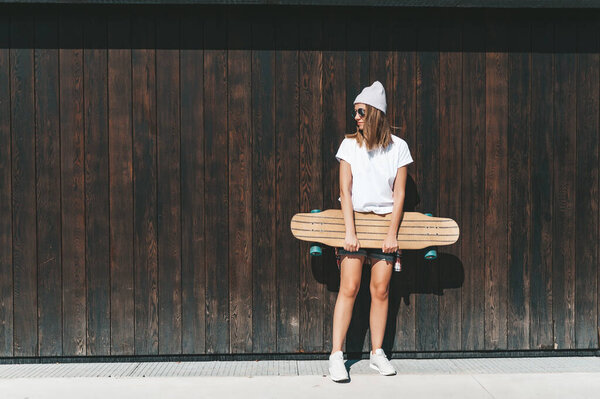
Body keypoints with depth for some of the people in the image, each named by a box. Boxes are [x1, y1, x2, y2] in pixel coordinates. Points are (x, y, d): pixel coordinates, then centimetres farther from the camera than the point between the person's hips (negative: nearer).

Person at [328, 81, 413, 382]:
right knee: (349, 288, -7)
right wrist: (350, 232, -12)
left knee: (381, 290, 2)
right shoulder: (350, 144, 1)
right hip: (354, 220, -1)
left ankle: (377, 354, 15)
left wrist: (392, 233, -5)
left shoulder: (398, 147, 2)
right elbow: (345, 190, -4)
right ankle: (336, 355, -1)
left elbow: (399, 193, 2)